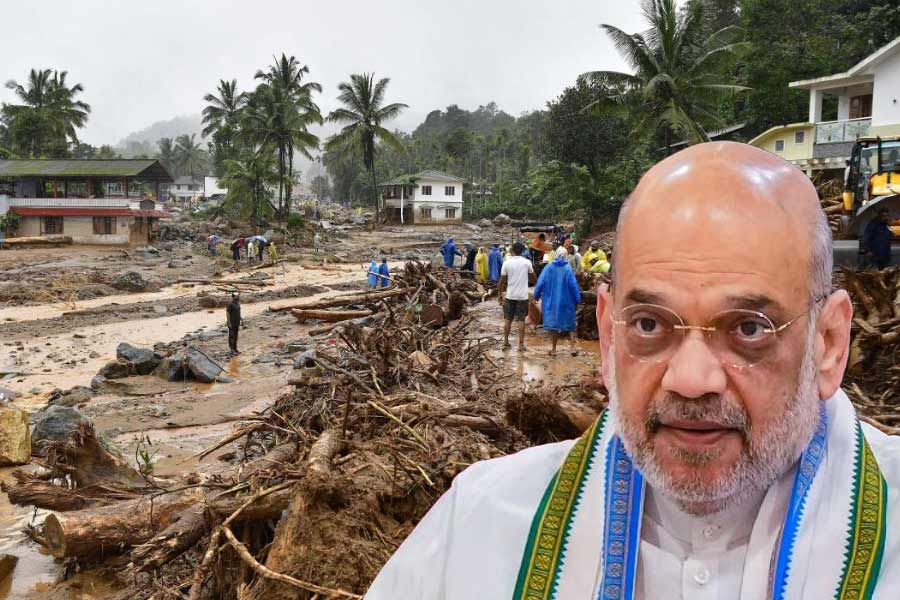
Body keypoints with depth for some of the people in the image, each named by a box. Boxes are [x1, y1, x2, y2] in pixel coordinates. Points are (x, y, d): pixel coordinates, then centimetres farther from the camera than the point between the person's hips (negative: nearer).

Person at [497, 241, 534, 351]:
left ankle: (506, 342, 16)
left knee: (507, 319, 12)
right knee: (521, 320, 4)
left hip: (510, 295, 1)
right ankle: (521, 344, 5)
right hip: (523, 296, -1)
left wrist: (499, 295, 7)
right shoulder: (527, 262, -7)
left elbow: (501, 281, -2)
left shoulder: (507, 263, -4)